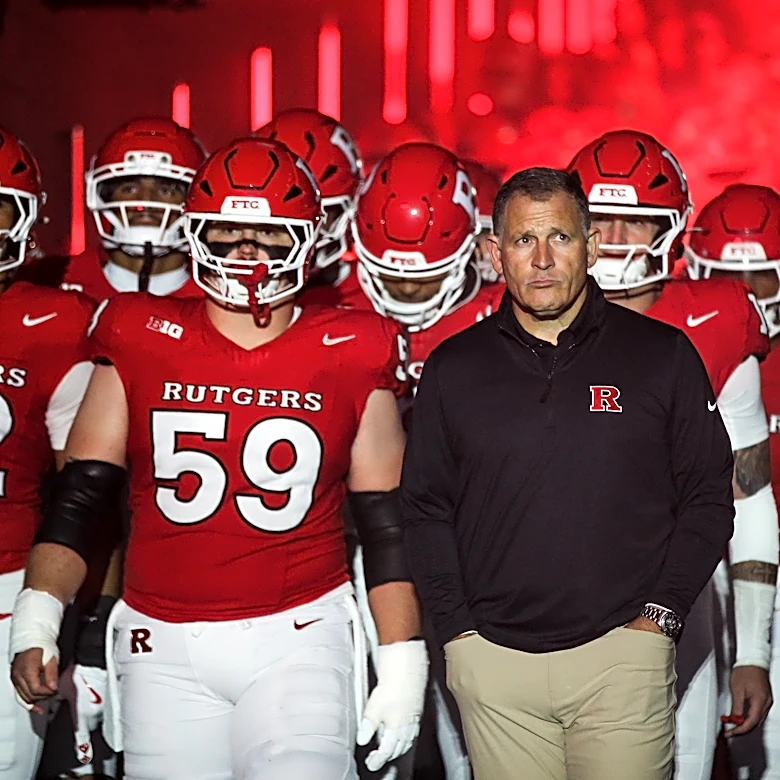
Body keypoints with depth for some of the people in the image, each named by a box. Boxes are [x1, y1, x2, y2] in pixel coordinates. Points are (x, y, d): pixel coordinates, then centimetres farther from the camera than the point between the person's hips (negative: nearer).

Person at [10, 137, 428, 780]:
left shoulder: (350, 357, 2)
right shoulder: (140, 343, 4)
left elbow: (387, 525, 5)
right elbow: (79, 497, 5)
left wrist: (402, 666, 1)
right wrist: (36, 619, -6)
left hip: (299, 639, -1)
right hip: (163, 649, 2)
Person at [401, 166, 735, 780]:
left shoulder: (663, 355, 3)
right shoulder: (455, 368, 7)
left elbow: (708, 497, 6)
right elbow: (425, 508, 10)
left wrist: (660, 616, -3)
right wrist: (459, 631, 1)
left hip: (623, 652, -1)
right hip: (495, 661, 1)